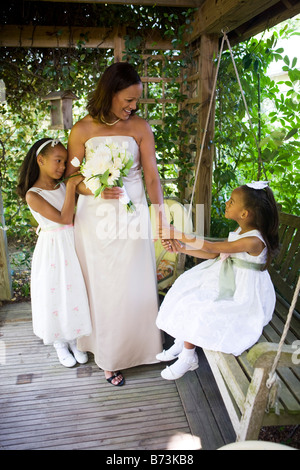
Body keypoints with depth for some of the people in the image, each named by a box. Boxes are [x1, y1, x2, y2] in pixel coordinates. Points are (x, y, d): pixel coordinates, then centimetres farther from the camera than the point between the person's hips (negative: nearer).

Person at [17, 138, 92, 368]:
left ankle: (74, 340, 32)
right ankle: (60, 344, 31)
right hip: (52, 250, -5)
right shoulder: (32, 195, -15)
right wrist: (71, 187, -22)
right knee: (54, 295, 8)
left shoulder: (64, 187, 3)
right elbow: (64, 218, -23)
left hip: (71, 247, 5)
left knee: (74, 291, 12)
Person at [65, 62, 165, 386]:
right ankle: (108, 357, 26)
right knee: (102, 287, 9)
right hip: (96, 218, 0)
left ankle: (136, 345, 32)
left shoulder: (140, 127, -3)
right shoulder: (82, 130, -4)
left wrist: (162, 221, -12)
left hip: (133, 215, 1)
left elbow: (151, 177, -5)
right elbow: (70, 178, 2)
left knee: (135, 285, 7)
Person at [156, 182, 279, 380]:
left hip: (242, 295, -9)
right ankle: (182, 343, 20)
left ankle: (188, 357, 10)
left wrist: (178, 235, -19)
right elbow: (214, 255, 5)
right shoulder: (241, 231, 2)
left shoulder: (253, 241, -28)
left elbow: (211, 247, -25)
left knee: (195, 311, -16)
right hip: (226, 282, 9)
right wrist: (183, 248, -4)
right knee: (185, 293, 6)